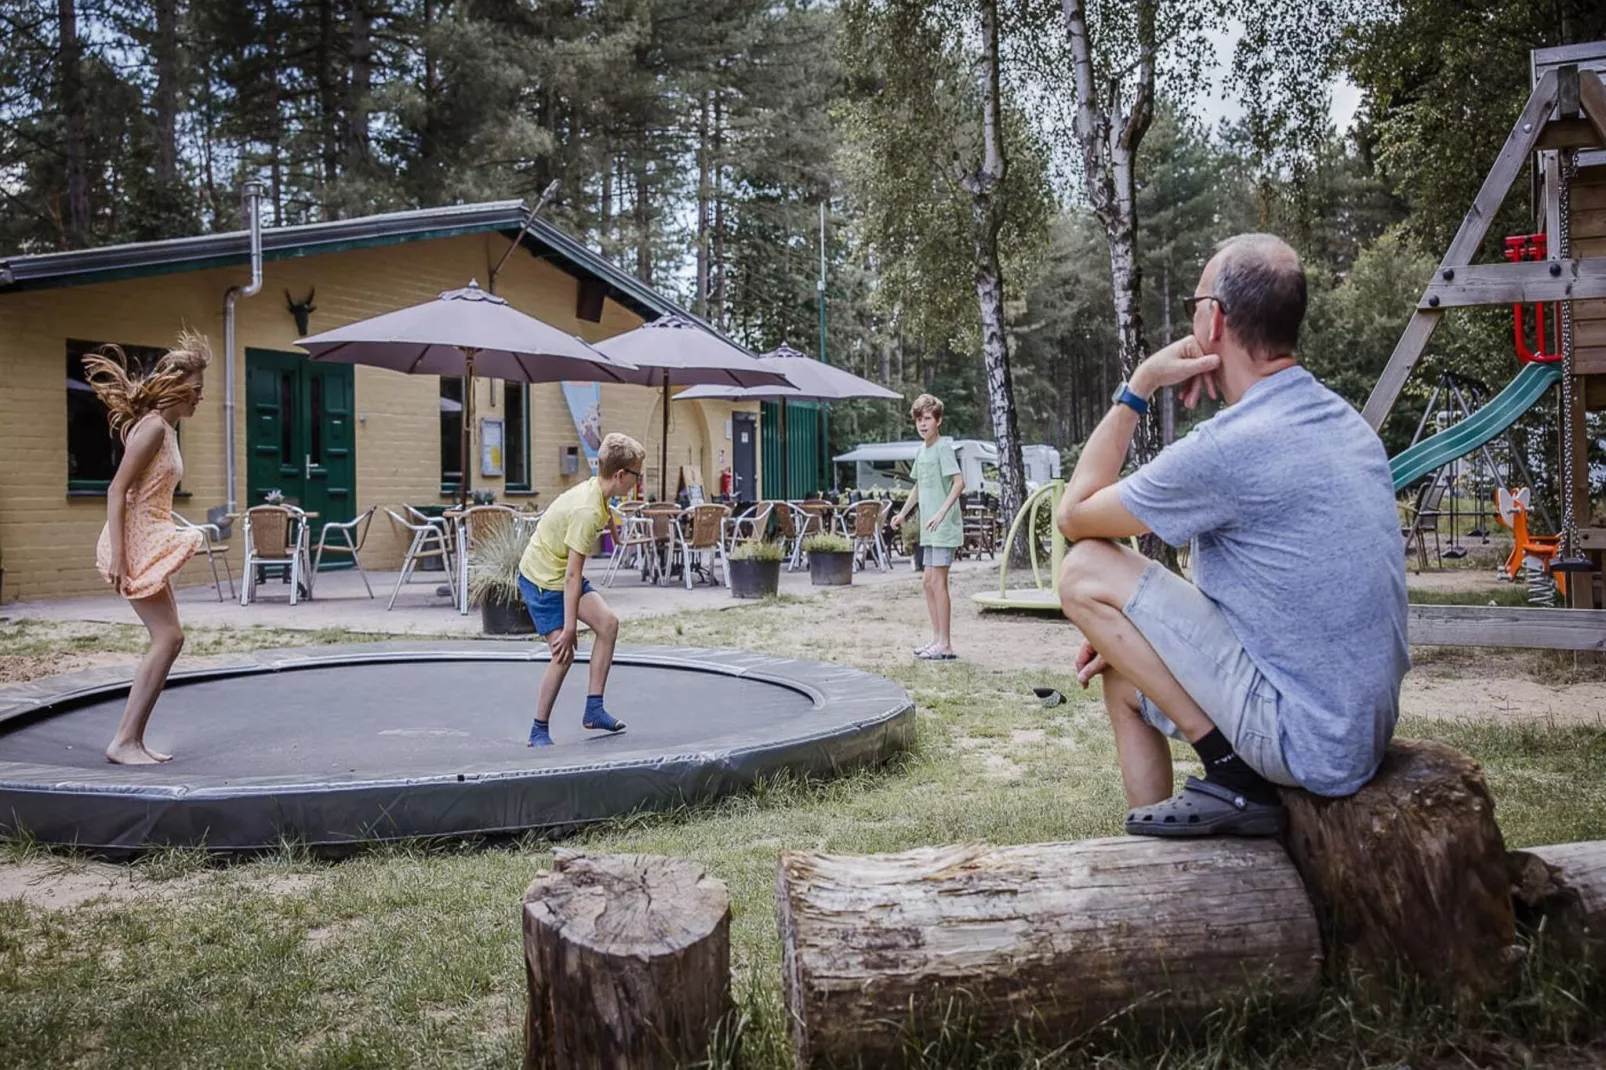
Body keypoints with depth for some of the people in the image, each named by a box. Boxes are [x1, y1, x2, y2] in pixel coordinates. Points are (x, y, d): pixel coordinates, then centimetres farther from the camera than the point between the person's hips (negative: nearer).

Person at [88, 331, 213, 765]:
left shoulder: (165, 429, 15)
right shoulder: (153, 428, -14)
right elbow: (117, 490, -19)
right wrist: (117, 555, -24)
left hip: (151, 542, 10)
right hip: (135, 541, -10)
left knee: (169, 639, 8)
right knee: (167, 638, -11)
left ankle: (133, 740, 12)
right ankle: (124, 741, -7)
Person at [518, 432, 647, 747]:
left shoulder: (594, 491, -1)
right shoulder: (587, 511, -29)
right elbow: (572, 575, -29)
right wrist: (569, 628, -26)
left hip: (561, 571, 9)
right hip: (542, 578, -9)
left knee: (608, 622, -4)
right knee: (564, 652, -12)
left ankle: (594, 709, 2)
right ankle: (539, 731, 4)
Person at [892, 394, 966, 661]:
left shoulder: (943, 448, -12)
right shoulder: (922, 450, 14)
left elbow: (959, 482, -22)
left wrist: (941, 513, -31)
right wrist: (903, 514, 29)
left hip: (945, 527, -9)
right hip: (930, 529, 9)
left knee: (938, 582, -8)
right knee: (928, 581, 12)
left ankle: (945, 645, -3)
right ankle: (936, 638, 21)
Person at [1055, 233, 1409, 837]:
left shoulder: (1227, 447, -21)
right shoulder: (1343, 420, 9)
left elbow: (1073, 515, -7)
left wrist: (1137, 387, -2)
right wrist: (1134, 636, 15)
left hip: (1305, 742, -9)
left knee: (1086, 573, -9)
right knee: (1122, 677, 24)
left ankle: (1231, 776, -5)